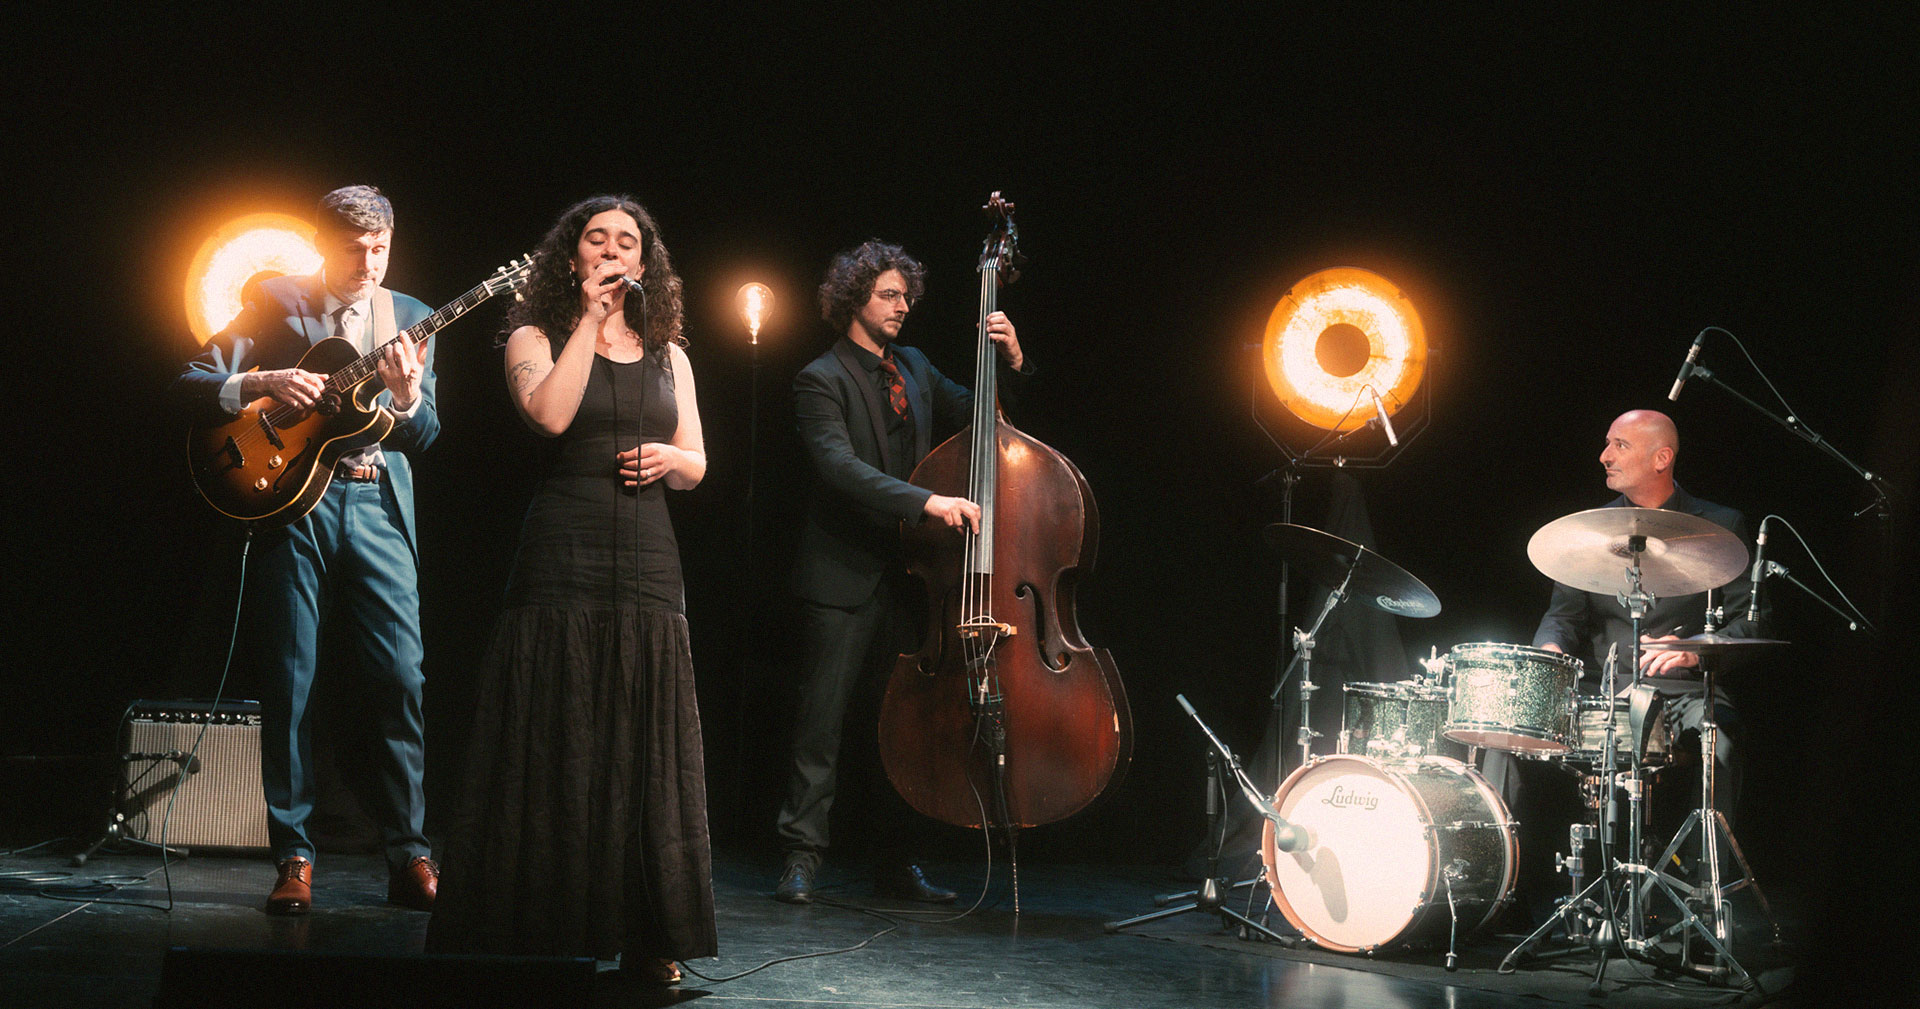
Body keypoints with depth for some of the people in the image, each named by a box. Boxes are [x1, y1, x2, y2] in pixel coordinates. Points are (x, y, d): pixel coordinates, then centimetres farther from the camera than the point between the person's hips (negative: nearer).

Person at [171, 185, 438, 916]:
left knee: (401, 681, -5)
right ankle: (294, 858, 6)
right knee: (289, 684, -1)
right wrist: (263, 382, -15)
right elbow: (190, 384, 1)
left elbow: (426, 436, 8)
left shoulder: (408, 318, 13)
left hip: (378, 506, 2)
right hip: (289, 500, -1)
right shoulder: (275, 304, 6)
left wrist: (407, 397, -14)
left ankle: (409, 856, 3)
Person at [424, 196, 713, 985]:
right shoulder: (536, 338, 6)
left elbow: (696, 466, 18)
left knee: (643, 749, 4)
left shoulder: (667, 354, 17)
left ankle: (647, 940, 9)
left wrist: (669, 458, -4)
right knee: (555, 749, -3)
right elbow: (552, 415, -14)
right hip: (562, 559, -3)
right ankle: (543, 932, 4)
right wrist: (589, 318, -9)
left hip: (647, 565, 4)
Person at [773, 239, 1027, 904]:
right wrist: (927, 502, -32)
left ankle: (896, 862, 16)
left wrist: (1010, 364, 2)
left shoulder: (914, 368, 14)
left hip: (903, 572, 6)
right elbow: (839, 466, -22)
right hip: (843, 576, -6)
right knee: (822, 719, -4)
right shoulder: (822, 380, -8)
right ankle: (802, 857, 2)